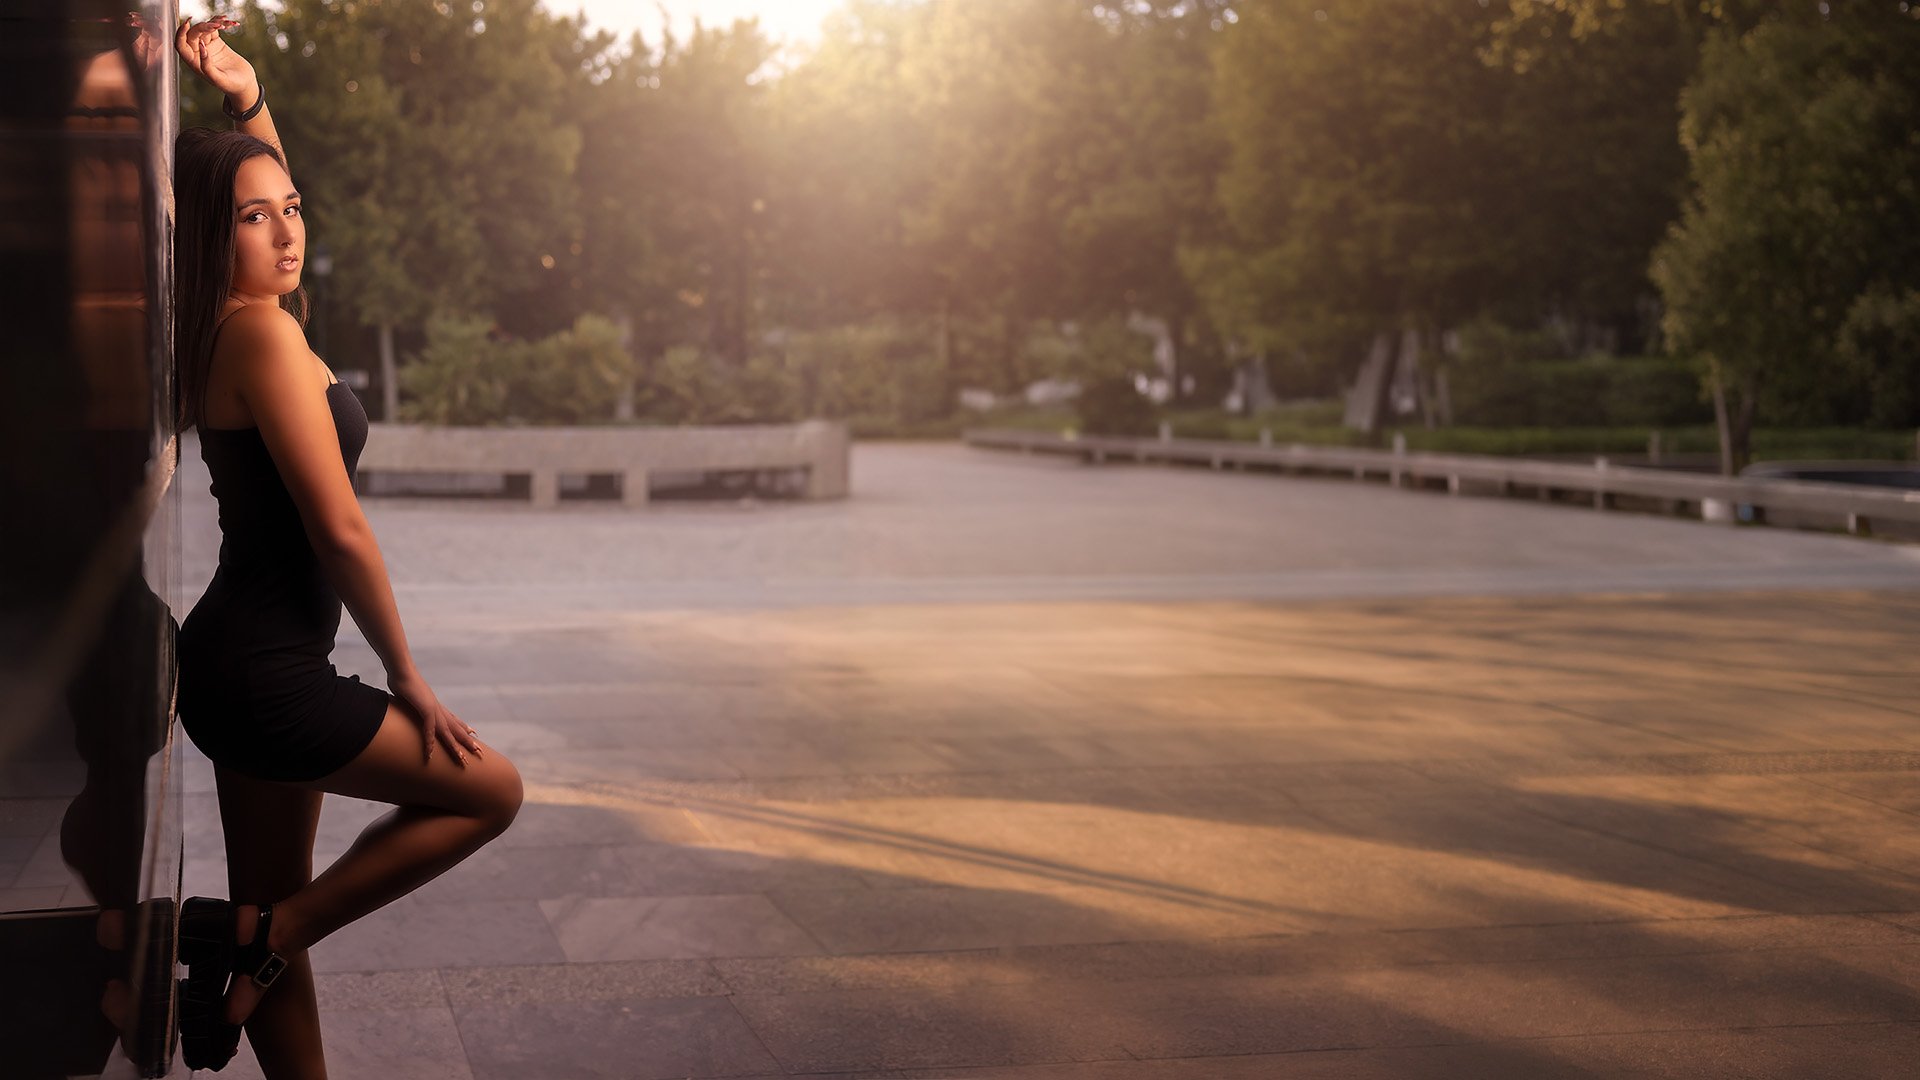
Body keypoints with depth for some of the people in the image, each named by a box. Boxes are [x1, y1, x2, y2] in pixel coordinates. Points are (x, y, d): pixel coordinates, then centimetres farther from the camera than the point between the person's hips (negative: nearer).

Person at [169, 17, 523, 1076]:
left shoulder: (228, 327, 8)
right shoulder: (262, 329, -18)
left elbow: (264, 190, 30)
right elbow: (339, 529, -20)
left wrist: (247, 97, 14)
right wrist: (406, 675, -11)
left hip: (244, 659, 9)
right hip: (262, 673, -9)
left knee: (281, 920, 14)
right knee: (489, 789, 5)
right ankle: (255, 934, 3)